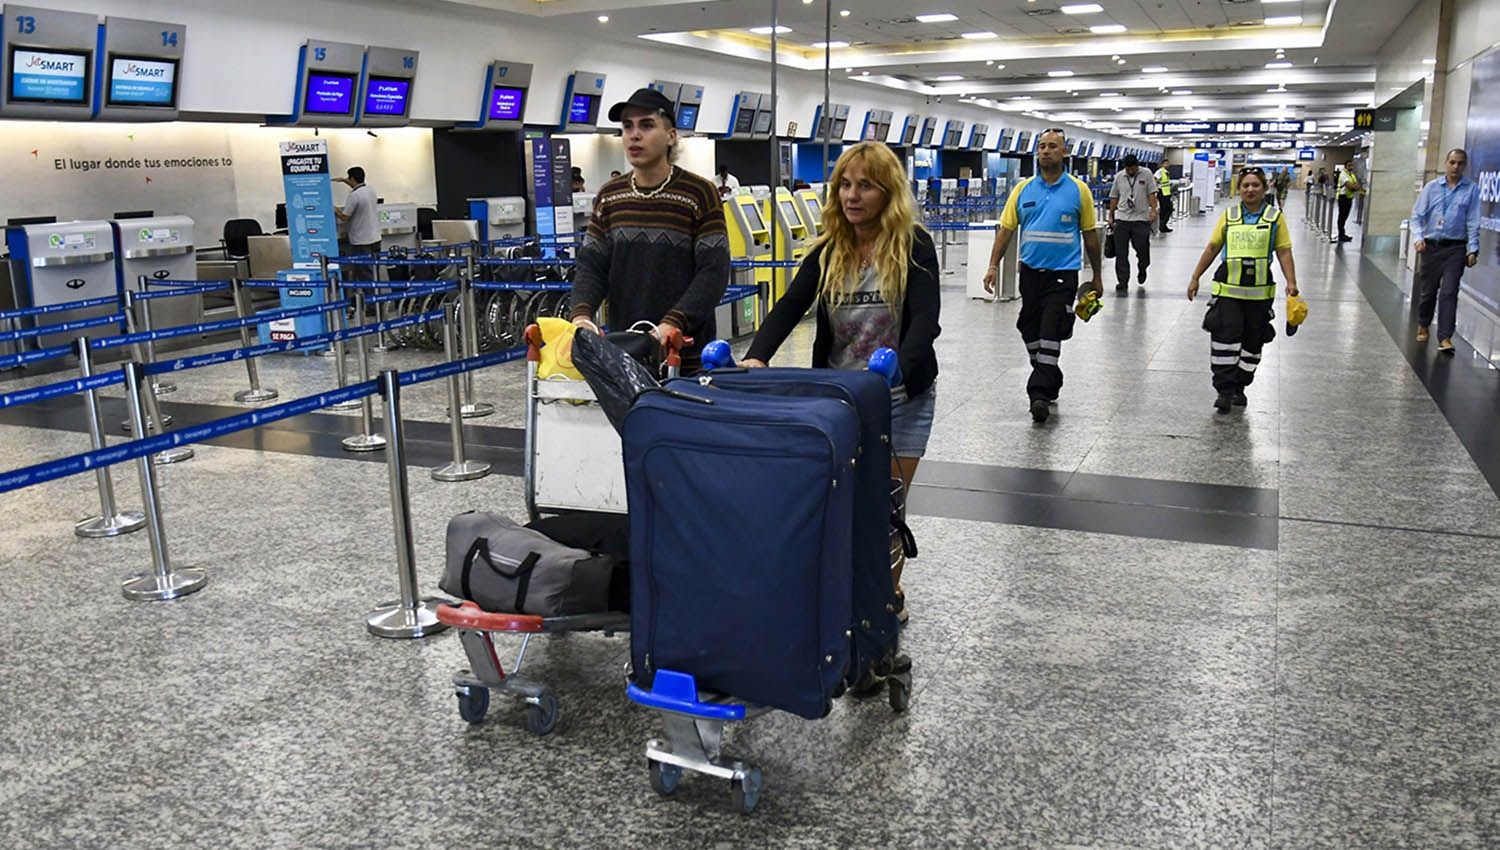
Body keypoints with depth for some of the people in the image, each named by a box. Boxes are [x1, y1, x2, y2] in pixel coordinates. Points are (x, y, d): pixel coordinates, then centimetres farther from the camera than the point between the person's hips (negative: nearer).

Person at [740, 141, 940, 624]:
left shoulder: (914, 247, -9)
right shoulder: (826, 252, 1)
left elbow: (925, 320, -21)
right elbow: (789, 307, -10)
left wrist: (895, 372, -39)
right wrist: (756, 357, -29)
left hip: (903, 398, -2)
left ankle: (889, 593, 30)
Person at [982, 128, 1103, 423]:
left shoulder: (1079, 189, -1)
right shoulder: (1023, 189, 5)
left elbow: (1090, 234, 4)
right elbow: (1006, 229, 6)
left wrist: (1097, 275, 7)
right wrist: (993, 266, -2)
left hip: (1063, 273, -4)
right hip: (1030, 271, 4)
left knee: (1051, 334, -10)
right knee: (1030, 332, 11)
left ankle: (1039, 393, -10)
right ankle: (1051, 381, 30)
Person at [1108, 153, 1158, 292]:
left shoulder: (1146, 174, 2)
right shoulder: (1119, 177, 8)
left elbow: (1151, 194, -1)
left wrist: (1153, 210, -13)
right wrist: (1111, 216, 12)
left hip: (1141, 219, -2)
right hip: (1122, 219, 2)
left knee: (1142, 249, 3)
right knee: (1121, 253, -1)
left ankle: (1142, 270, 34)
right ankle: (1123, 282, 4)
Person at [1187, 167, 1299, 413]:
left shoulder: (1275, 218, 3)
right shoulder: (1228, 215, 6)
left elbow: (1284, 253, -1)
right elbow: (1212, 248, 9)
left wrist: (1291, 283, -11)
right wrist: (1195, 278, 7)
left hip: (1259, 291, 1)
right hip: (1228, 289, 0)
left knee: (1252, 341, 9)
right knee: (1225, 336, -10)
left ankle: (1239, 387, 23)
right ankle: (1225, 389, -5)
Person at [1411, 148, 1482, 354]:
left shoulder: (1471, 189, 0)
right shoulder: (1432, 187, 2)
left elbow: (1473, 222, 0)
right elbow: (1417, 215, 3)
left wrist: (1473, 250, -4)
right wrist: (1418, 238, -12)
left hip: (1456, 248, -1)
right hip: (1431, 246, 2)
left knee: (1449, 292, -9)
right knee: (1428, 290, 12)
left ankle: (1445, 337, -10)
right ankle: (1423, 326, 33)